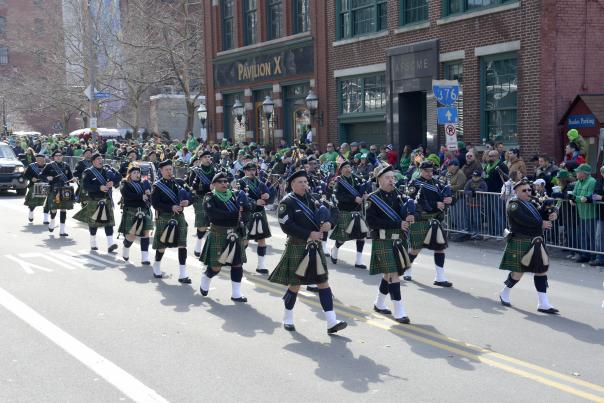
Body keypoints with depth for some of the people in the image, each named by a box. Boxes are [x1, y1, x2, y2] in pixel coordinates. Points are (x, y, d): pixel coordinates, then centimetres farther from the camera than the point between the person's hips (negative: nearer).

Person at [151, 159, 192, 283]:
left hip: (179, 217, 4)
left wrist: (186, 201, -8)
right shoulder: (157, 186, -4)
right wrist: (171, 208, -20)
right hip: (164, 218, -4)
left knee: (182, 244, -3)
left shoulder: (177, 183, 10)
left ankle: (183, 274, 0)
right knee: (162, 244, 6)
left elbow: (187, 195, 16)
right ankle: (156, 268, 31)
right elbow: (155, 203, -11)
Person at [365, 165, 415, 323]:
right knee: (393, 274, -10)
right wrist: (397, 224, -19)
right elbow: (372, 221, -16)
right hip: (383, 241, -6)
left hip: (399, 240, 6)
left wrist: (408, 218, -16)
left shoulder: (398, 195, 10)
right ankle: (399, 312, -6)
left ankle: (379, 304, 34)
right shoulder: (373, 198, -7)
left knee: (389, 273, 16)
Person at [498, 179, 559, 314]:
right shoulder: (513, 205, -10)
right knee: (519, 271, 1)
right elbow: (524, 220, -24)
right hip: (520, 243, -8)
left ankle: (543, 304, 7)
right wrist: (541, 224, -15)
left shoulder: (531, 204, 16)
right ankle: (504, 294, 26)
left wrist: (552, 214, -11)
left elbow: (542, 214, 11)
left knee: (542, 270, 4)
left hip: (536, 242, 8)